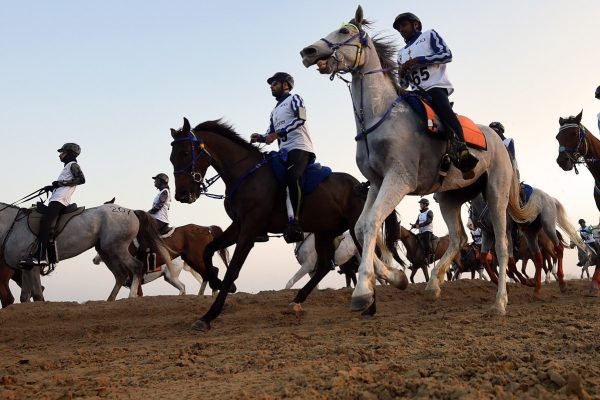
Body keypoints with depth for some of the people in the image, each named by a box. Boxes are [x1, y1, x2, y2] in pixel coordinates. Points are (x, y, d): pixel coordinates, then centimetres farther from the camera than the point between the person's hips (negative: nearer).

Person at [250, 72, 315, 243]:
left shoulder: (294, 99, 8)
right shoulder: (274, 111, 31)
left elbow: (300, 119, -11)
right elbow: (271, 134, 25)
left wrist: (277, 133, -17)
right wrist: (260, 138, 2)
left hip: (300, 148, -9)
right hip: (285, 152, 9)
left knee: (291, 176, -32)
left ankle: (294, 222, -41)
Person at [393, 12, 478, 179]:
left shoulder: (429, 35, 16)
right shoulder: (402, 53, 32)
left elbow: (446, 54, -1)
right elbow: (404, 84, 28)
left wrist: (417, 60, -7)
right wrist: (402, 74, 3)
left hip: (436, 86, -8)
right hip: (418, 93, 8)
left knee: (441, 105, -36)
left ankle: (461, 151, -55)